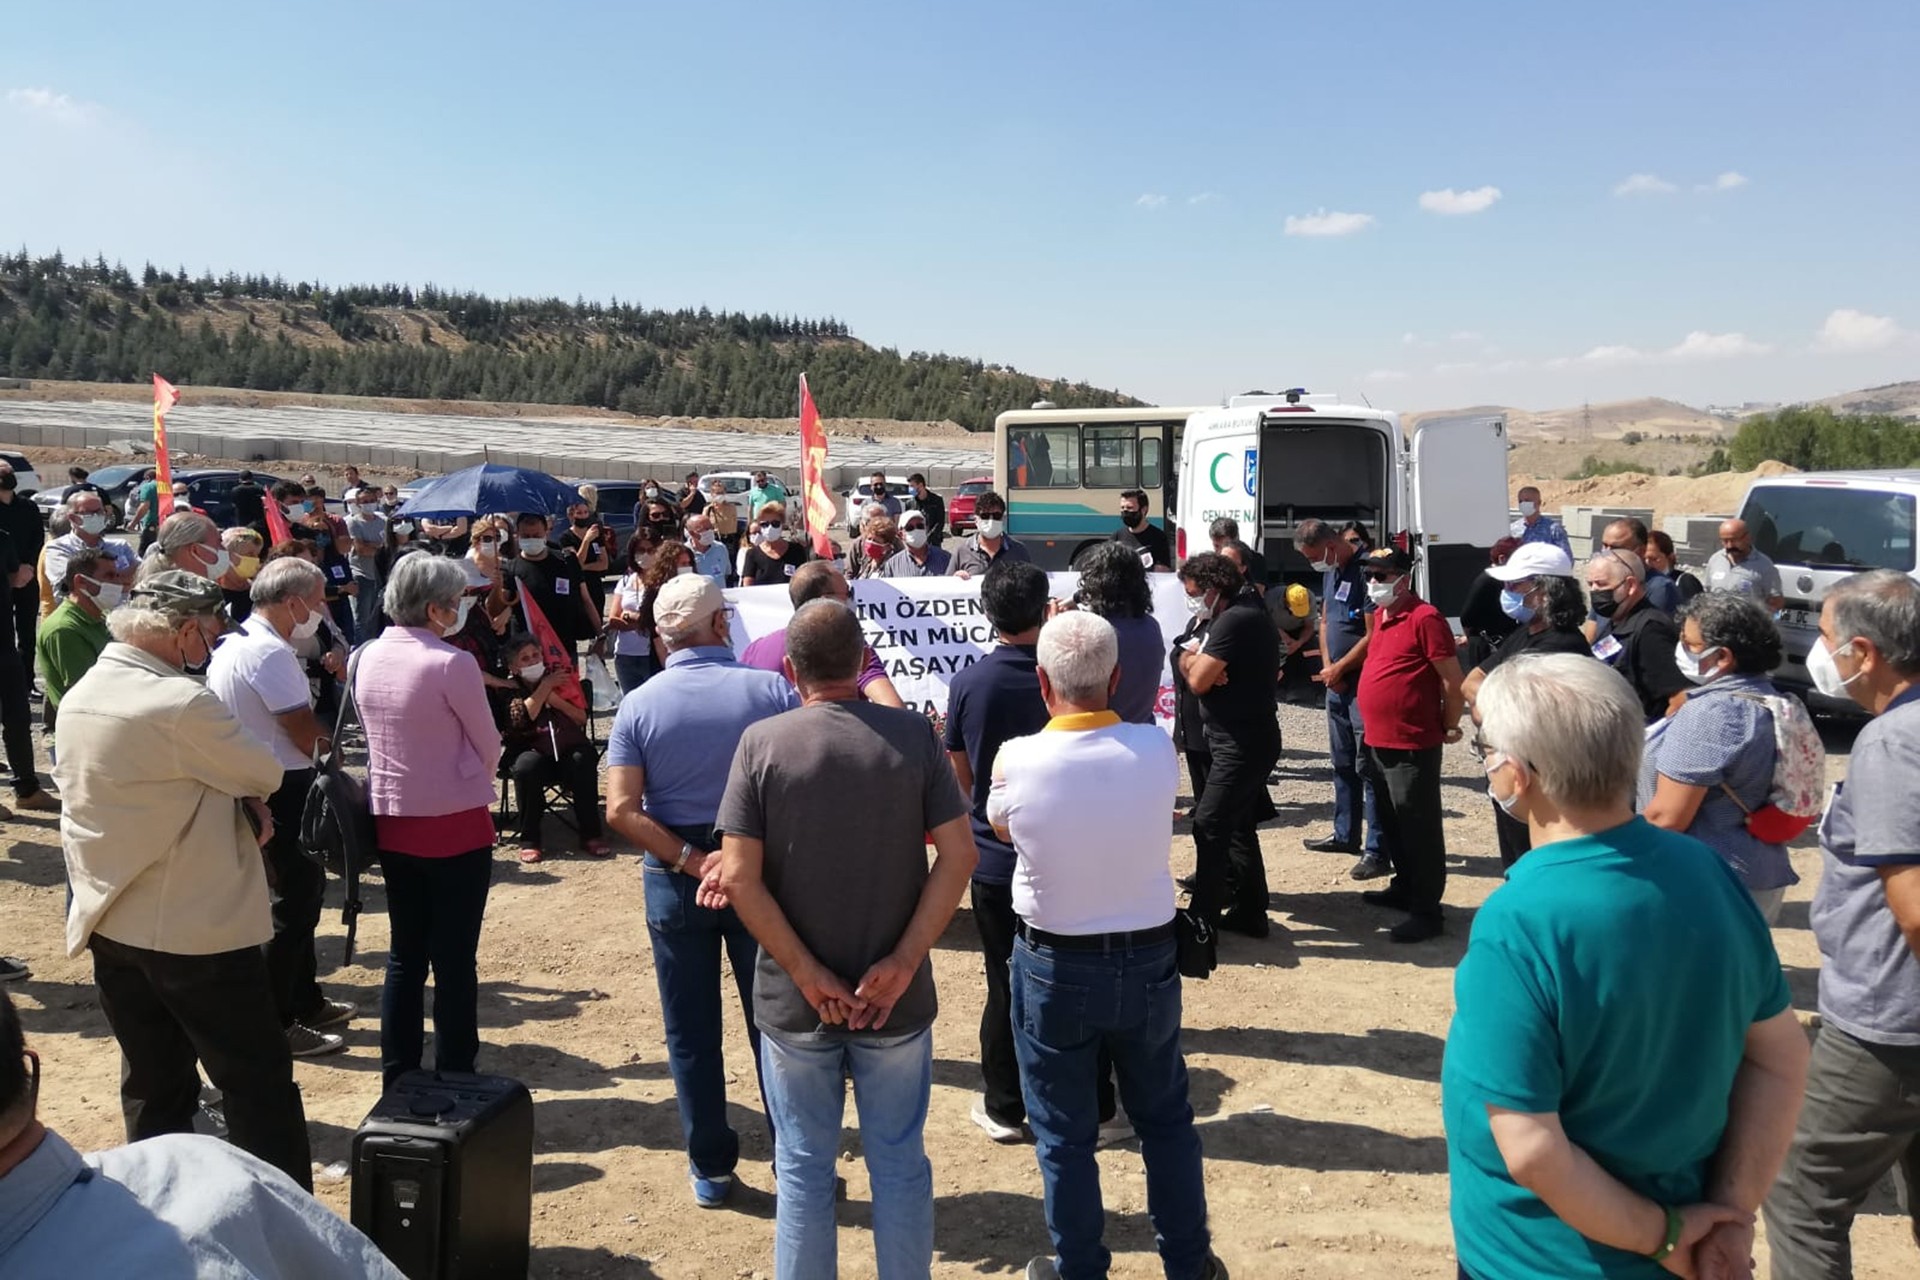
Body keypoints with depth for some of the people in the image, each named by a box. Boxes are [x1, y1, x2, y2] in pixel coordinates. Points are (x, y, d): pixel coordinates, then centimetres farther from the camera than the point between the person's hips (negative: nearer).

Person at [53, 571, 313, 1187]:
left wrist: (234, 799, -1)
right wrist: (246, 796, 8)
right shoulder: (180, 703, -22)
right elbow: (266, 775, -12)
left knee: (152, 1086, 18)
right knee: (259, 1084, 3)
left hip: (110, 924, 8)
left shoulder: (78, 698, 5)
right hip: (196, 928, -8)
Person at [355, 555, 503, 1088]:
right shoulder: (451, 663, -18)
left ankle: (398, 1082, 23)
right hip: (455, 826, -6)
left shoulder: (368, 659, 2)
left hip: (391, 822, 6)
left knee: (405, 955, 16)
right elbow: (489, 746, -9)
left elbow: (375, 734, 12)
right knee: (454, 960, 5)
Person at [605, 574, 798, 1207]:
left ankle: (710, 1168, 24)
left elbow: (621, 810, -14)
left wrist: (691, 861, -13)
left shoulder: (639, 705, -6)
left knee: (691, 1032, 13)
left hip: (675, 876, 1)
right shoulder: (771, 690, -9)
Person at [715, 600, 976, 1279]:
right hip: (897, 999, 1)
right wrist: (904, 963, -10)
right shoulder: (914, 735, -7)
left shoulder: (761, 742, -9)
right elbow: (958, 856, -11)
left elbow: (738, 879, -13)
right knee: (900, 1163, 16)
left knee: (803, 1168, 16)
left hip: (794, 1001, 0)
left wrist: (810, 977, -10)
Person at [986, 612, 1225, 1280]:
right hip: (1147, 959, 3)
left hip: (1054, 967, -2)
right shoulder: (1156, 749, -14)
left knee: (1064, 1134, 14)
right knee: (1166, 1119, 21)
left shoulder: (1016, 759, -20)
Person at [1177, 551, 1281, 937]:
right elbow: (1207, 673, 13)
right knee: (1238, 826, 15)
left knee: (1209, 827, -8)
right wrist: (1198, 661, -10)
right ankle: (1249, 912, 23)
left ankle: (1202, 918, -4)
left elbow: (1198, 681, -21)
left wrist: (1191, 658, -1)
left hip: (1241, 742, -11)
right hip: (1249, 737, 11)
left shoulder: (1233, 620, -19)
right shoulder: (1249, 614, 14)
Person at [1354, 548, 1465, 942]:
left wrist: (1449, 726, -5)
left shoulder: (1424, 618, -16)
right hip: (1378, 742, 9)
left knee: (1420, 830, -2)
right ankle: (1404, 888, 36)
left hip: (1412, 747, -9)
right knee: (1393, 825, 21)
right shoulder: (1380, 615, 12)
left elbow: (1452, 679, -14)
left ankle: (1426, 913, 5)